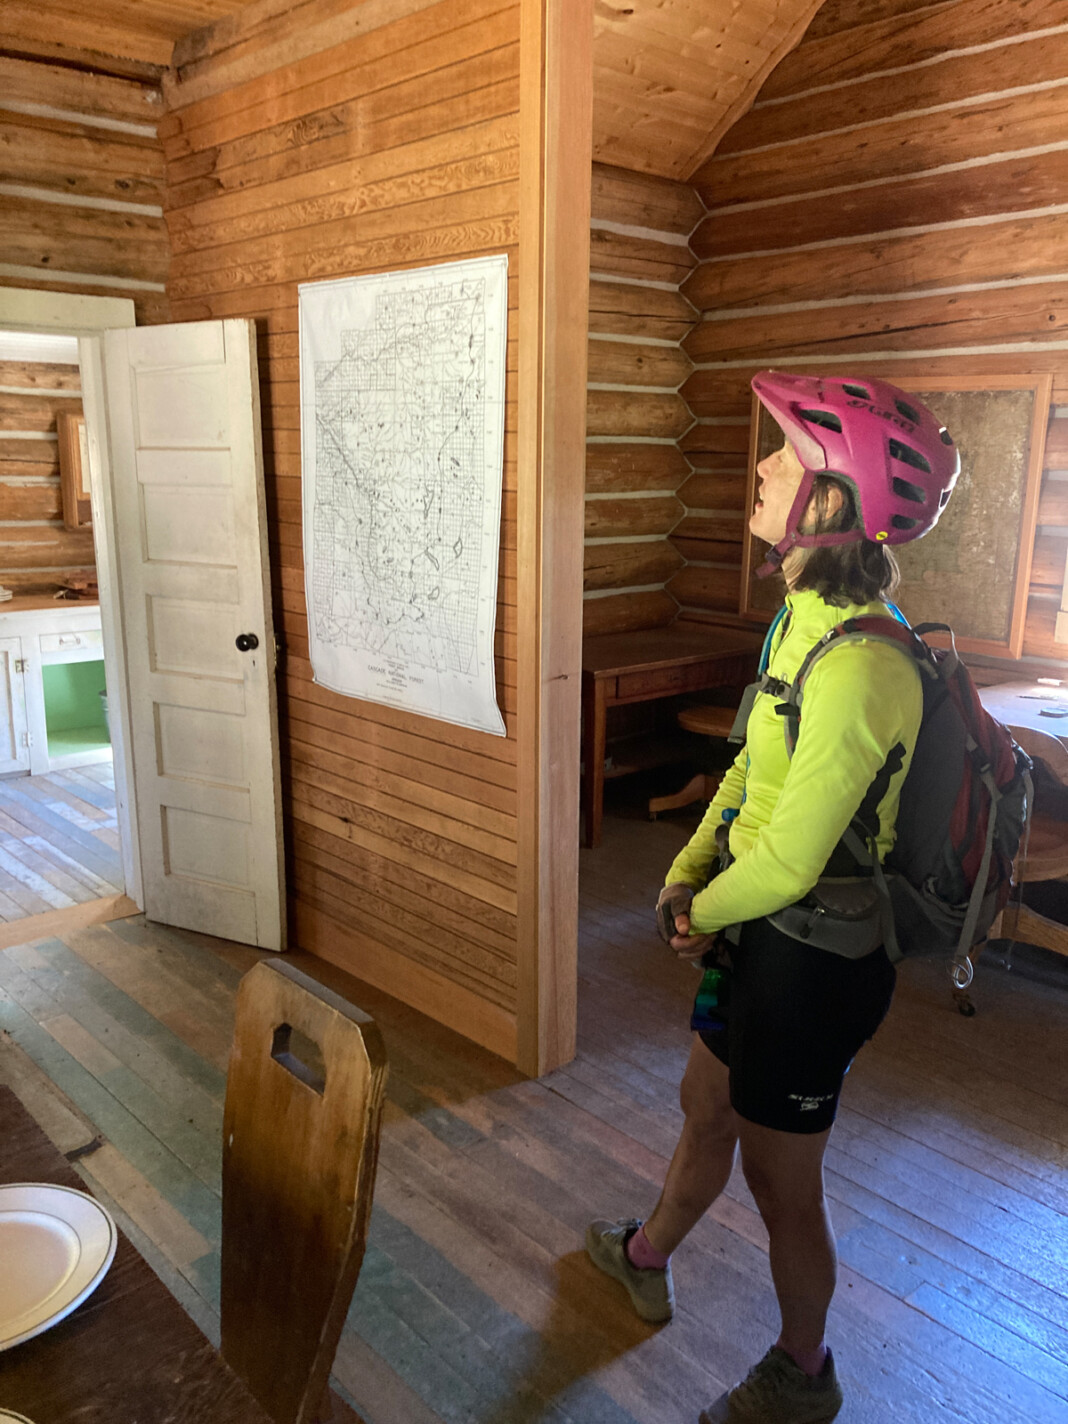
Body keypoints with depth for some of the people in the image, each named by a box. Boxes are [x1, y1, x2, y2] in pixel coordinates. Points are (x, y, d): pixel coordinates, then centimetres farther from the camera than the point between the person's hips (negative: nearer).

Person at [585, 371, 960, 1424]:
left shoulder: (858, 665, -30)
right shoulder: (808, 618, 1)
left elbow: (788, 860, -27)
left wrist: (707, 913, -8)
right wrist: (685, 873, 0)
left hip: (812, 957, -9)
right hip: (760, 933, 9)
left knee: (781, 1180, 13)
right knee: (706, 1107, 28)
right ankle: (646, 1260, 55)